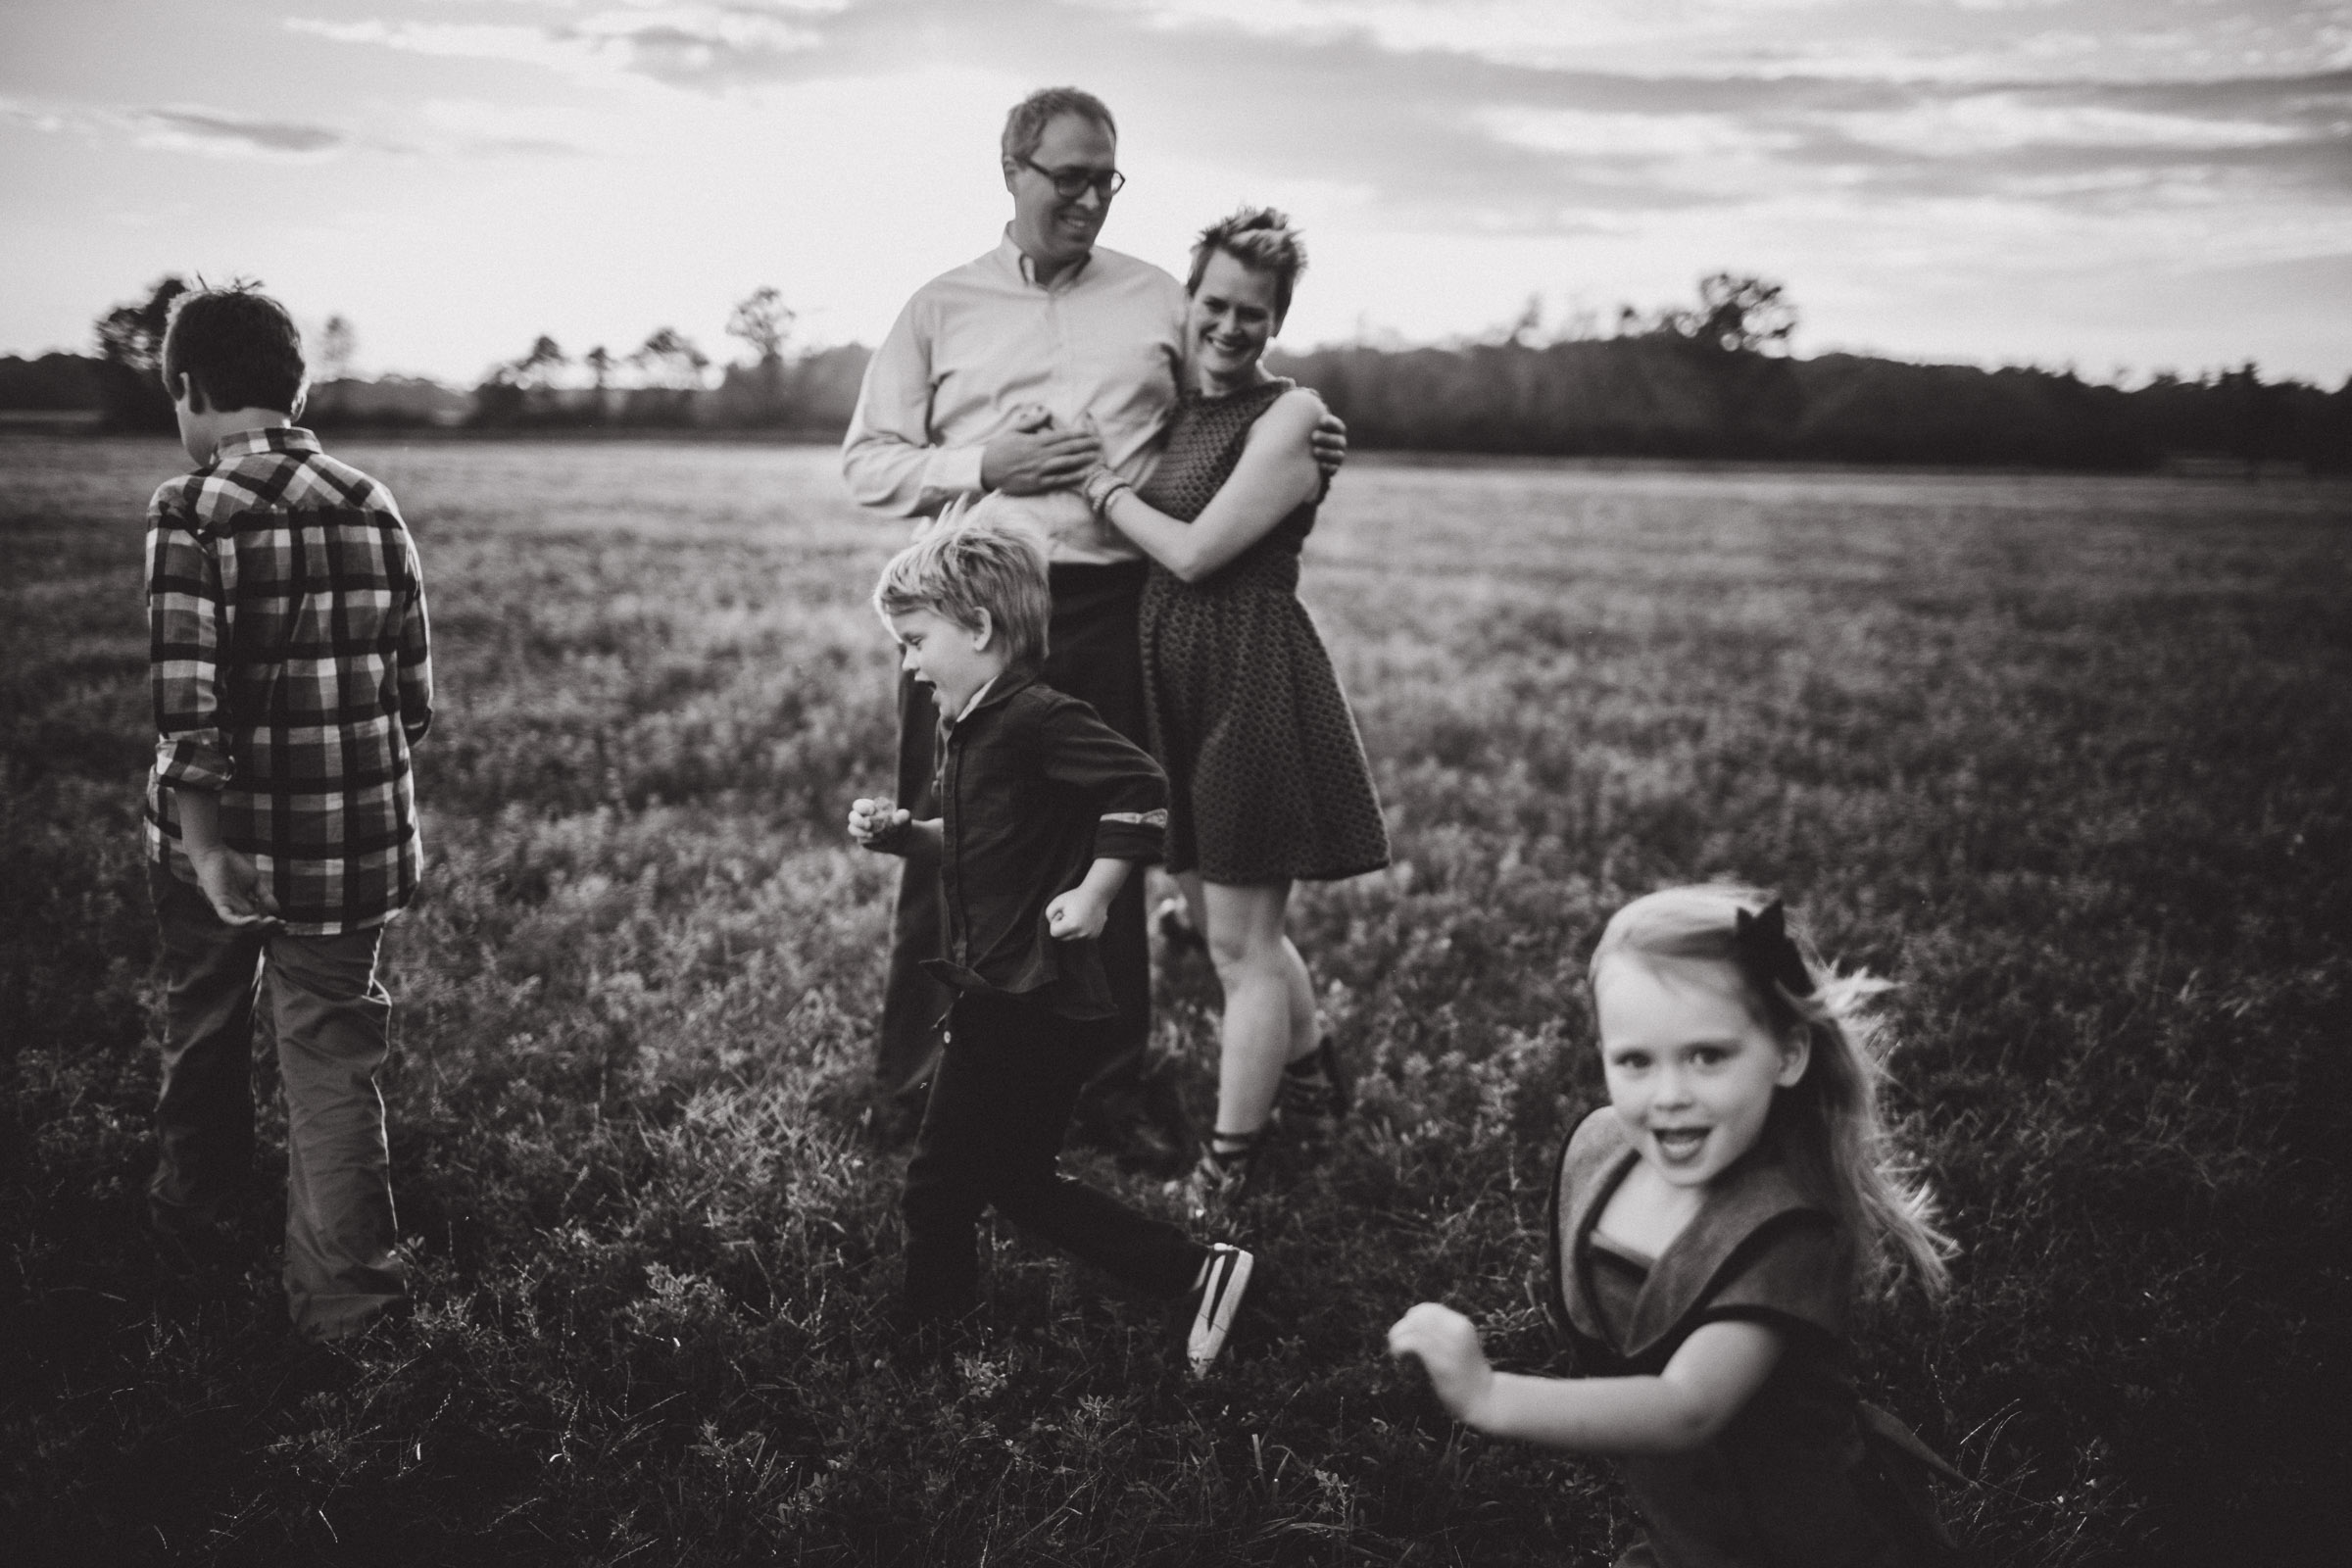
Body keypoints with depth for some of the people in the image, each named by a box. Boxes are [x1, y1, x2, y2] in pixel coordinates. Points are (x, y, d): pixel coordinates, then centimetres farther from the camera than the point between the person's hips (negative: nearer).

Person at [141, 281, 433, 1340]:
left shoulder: (192, 514, -11)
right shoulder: (373, 509, 1)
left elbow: (185, 698, -19)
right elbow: (415, 694, 4)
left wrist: (205, 840, -18)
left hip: (224, 836, -2)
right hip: (355, 840, 2)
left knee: (204, 1028, 21)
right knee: (332, 1052, 8)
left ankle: (192, 1210, 42)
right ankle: (343, 1292, 7)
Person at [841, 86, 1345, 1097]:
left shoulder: (1157, 300, 12)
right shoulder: (940, 309, 10)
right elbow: (866, 463, 7)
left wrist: (1302, 442, 1)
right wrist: (983, 466, -8)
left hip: (1110, 608, 1)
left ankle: (1111, 1074, 20)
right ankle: (910, 1076, 15)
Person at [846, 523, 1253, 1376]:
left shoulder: (1038, 720, -18)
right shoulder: (968, 728, 13)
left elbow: (1143, 787, -24)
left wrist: (1094, 894, -22)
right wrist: (902, 832, 7)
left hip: (1034, 1001, -10)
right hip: (993, 994, 10)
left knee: (941, 1183, -2)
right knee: (1016, 1179, 15)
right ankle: (1199, 1272, 20)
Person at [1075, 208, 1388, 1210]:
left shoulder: (1291, 416, -10)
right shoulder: (1173, 411, 13)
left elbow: (1194, 550, -15)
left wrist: (1105, 489, -5)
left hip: (1255, 676, -8)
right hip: (1171, 677, 8)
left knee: (1239, 944, 0)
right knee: (1221, 922, 19)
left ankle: (1225, 1170, 11)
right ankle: (1313, 1072, 42)